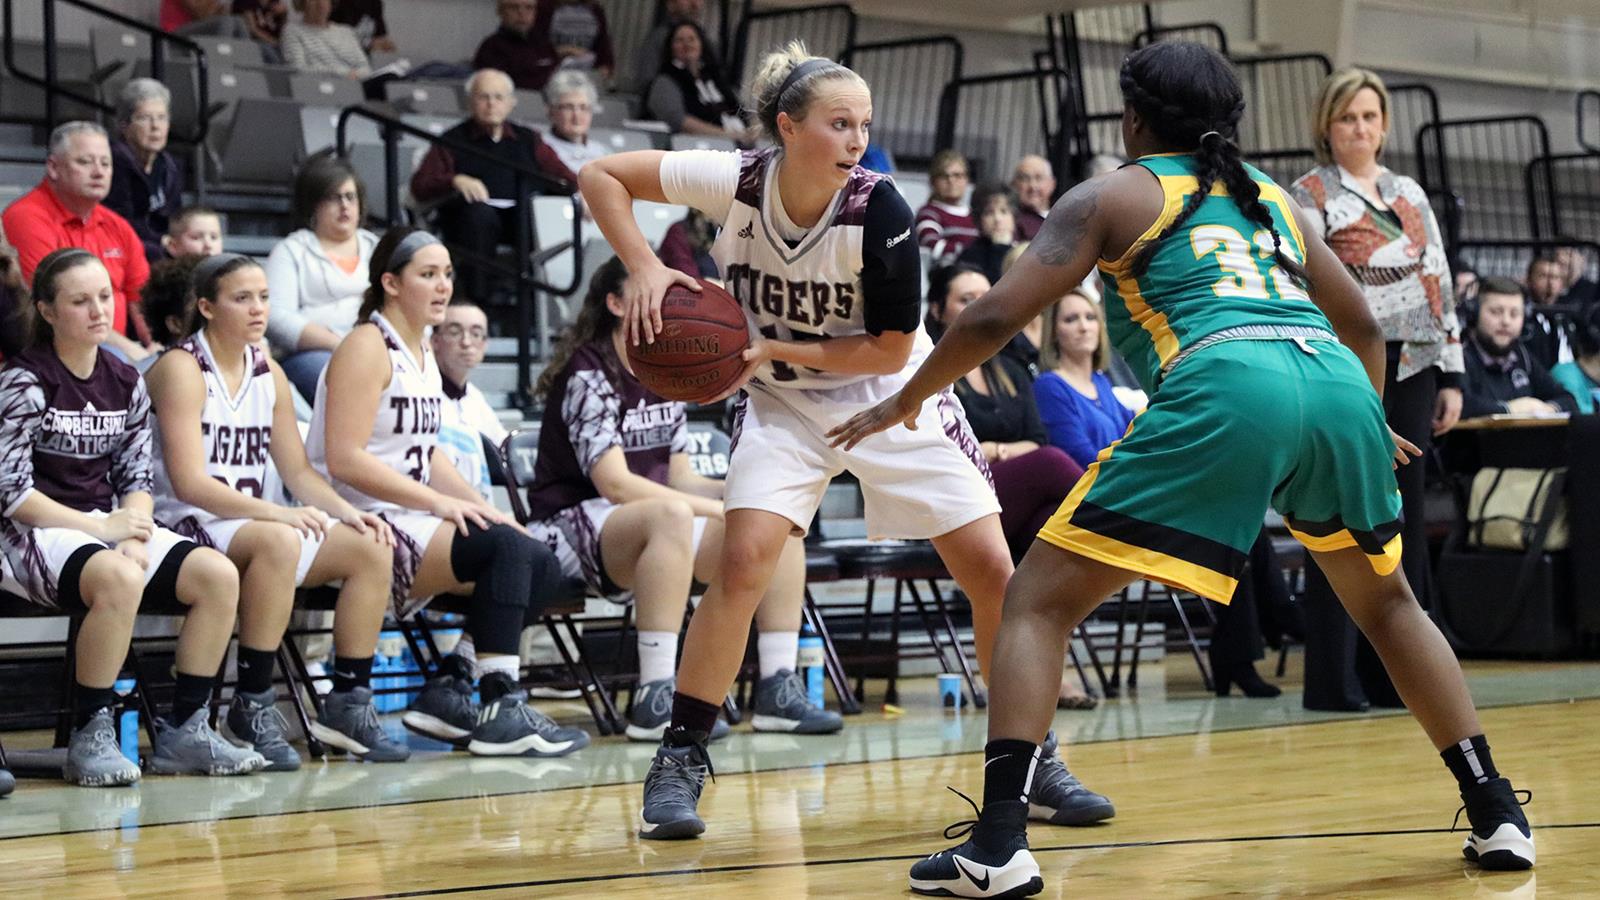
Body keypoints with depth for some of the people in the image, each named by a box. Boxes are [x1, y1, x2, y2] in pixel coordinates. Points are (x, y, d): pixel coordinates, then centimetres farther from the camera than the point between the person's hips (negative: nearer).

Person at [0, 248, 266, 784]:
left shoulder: (126, 383, 11)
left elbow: (137, 479, 11)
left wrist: (132, 532, -11)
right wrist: (100, 528, -19)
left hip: (109, 526, 7)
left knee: (218, 575, -16)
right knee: (119, 578, -38)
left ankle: (184, 732, -9)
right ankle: (90, 738, -27)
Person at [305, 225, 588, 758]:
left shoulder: (422, 354, 18)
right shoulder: (366, 348, -10)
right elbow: (344, 460, -19)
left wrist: (482, 507, 5)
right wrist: (440, 503, -21)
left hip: (412, 520, 9)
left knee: (539, 564, -6)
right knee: (507, 549, -26)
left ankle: (448, 691, -4)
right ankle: (499, 713, -25)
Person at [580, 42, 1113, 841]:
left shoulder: (879, 212, -24)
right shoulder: (737, 180, -20)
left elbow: (890, 351, -17)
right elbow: (600, 176, -12)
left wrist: (774, 349, -24)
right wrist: (645, 269, -25)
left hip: (890, 397, 0)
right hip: (784, 400, 0)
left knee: (993, 572, -6)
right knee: (744, 562, -20)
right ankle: (679, 762, -6)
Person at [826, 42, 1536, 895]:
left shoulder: (1111, 195, 17)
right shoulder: (1270, 195, 31)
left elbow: (993, 319, 8)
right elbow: (1361, 324, 36)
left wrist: (905, 402, 24)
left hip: (1222, 390, -5)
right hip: (1337, 386, 5)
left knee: (1039, 600, 4)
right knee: (1387, 603, 30)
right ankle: (1497, 815, 27)